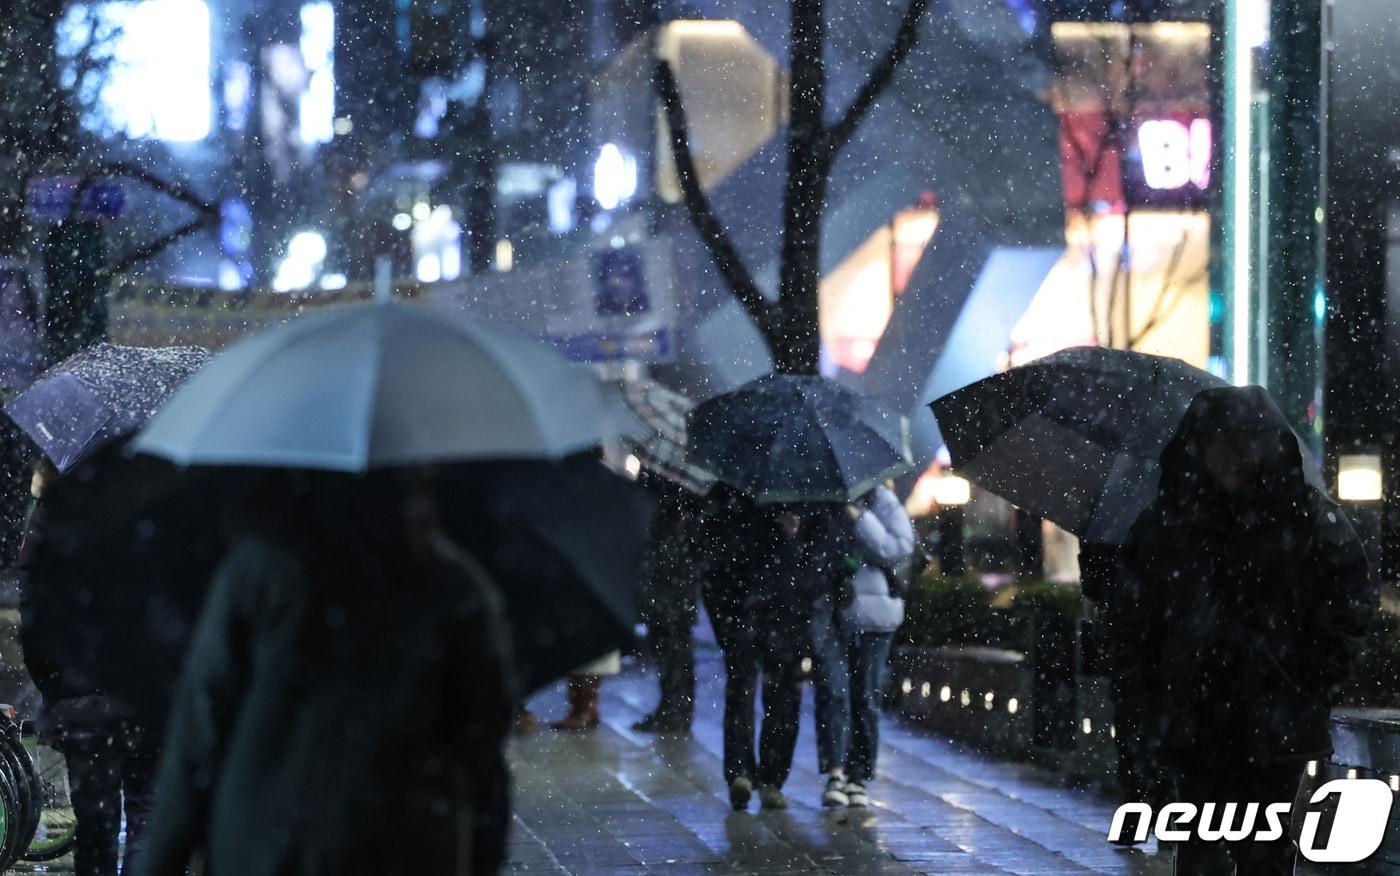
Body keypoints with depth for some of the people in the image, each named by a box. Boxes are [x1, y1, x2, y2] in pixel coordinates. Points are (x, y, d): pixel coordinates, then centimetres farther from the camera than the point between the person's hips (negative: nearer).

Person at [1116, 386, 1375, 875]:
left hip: (1277, 724, 0)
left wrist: (1315, 682, -5)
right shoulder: (1166, 527, 3)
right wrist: (1142, 697, 0)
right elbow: (1134, 617, 6)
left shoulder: (1311, 519, -1)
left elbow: (1352, 602, 1)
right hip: (1194, 721, 1)